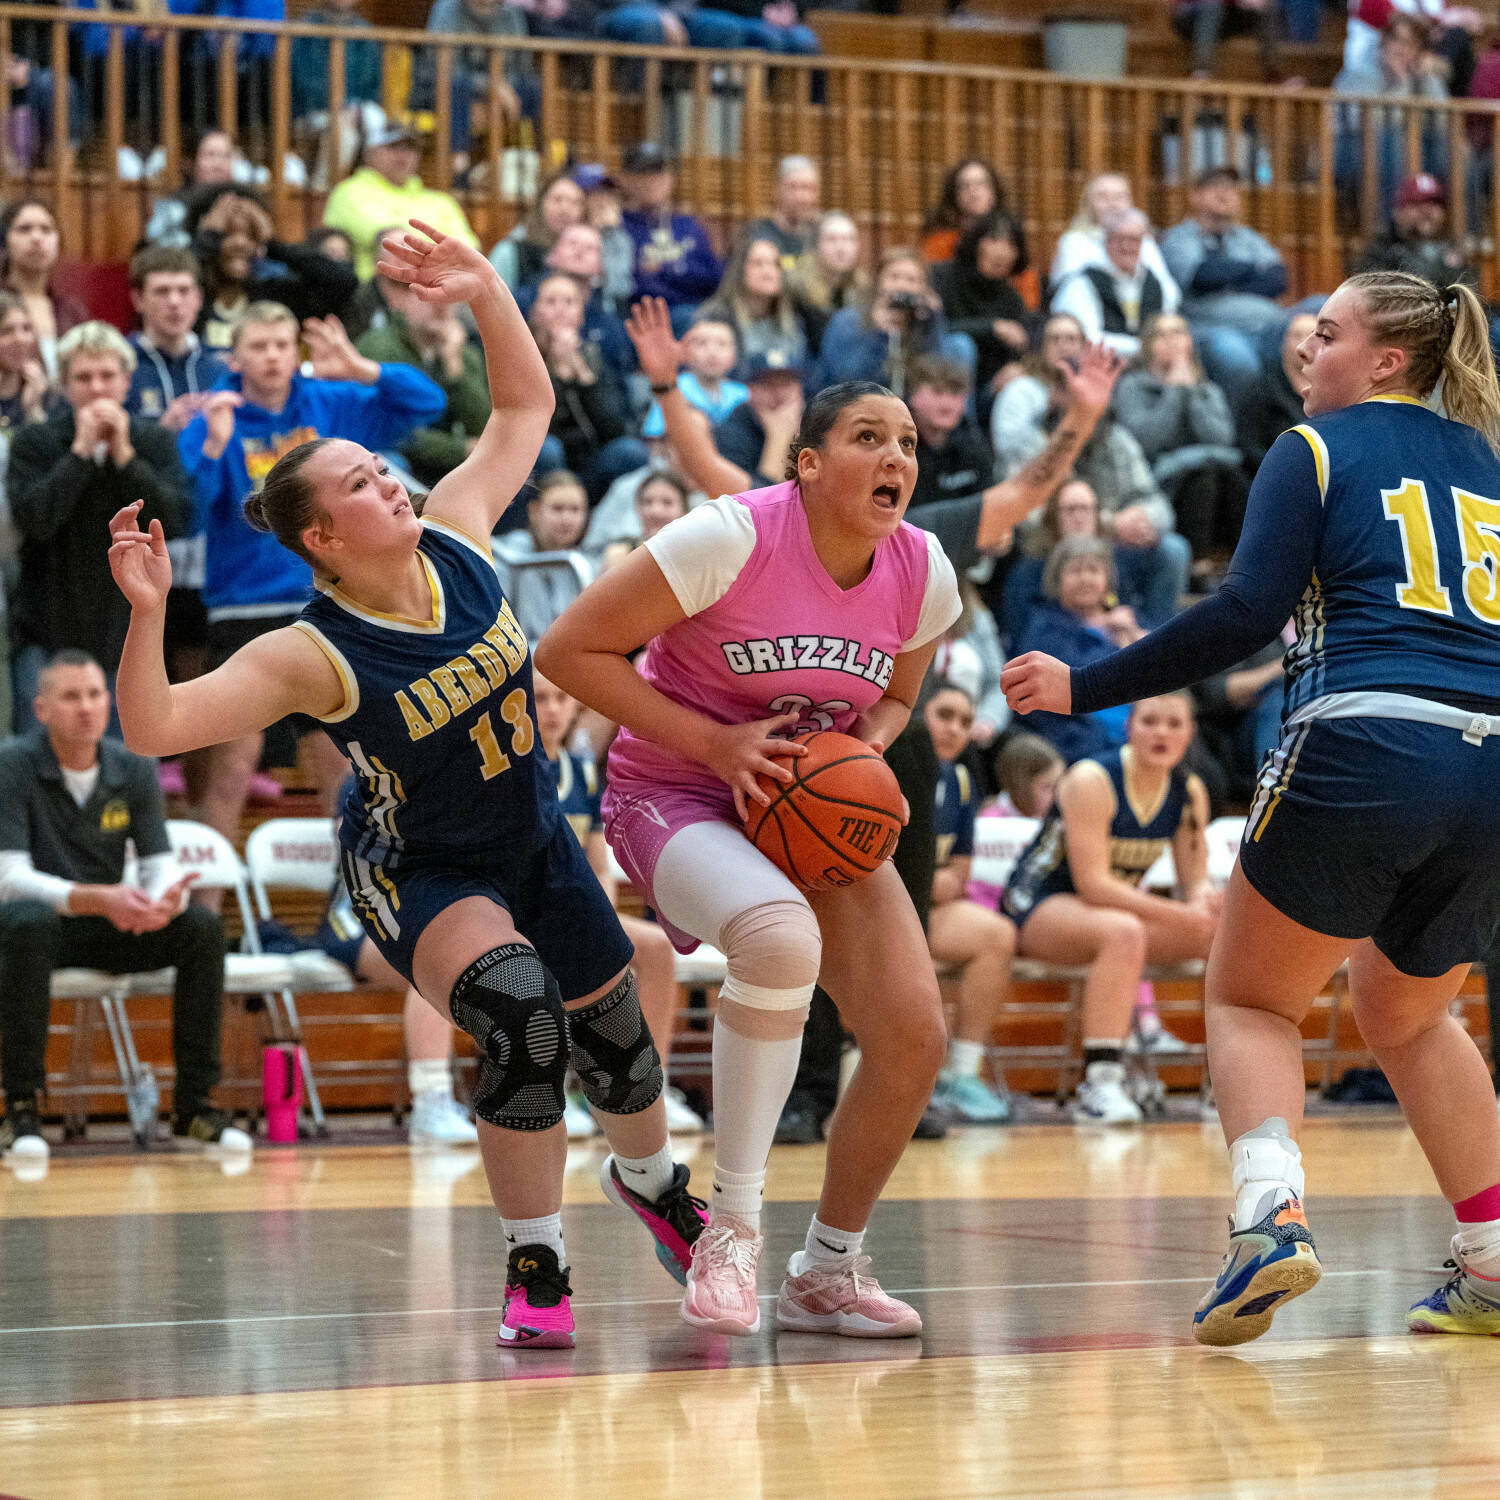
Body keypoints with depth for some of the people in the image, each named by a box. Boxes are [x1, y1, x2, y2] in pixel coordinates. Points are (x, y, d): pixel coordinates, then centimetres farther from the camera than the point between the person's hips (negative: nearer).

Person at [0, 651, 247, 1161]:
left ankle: (193, 1105, -13)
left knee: (202, 928, -21)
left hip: (110, 927, 4)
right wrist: (98, 899, -37)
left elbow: (160, 866, -2)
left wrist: (166, 900, -29)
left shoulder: (134, 770, 2)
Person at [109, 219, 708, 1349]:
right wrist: (148, 613, -49)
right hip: (422, 874, -6)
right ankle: (536, 1275, -14)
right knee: (522, 1019, -31)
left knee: (612, 1030, 19)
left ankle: (653, 1184, 54)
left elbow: (527, 407, -1)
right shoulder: (312, 656, -27)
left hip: (536, 842, 6)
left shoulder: (456, 537, -13)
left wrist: (487, 293, -14)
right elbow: (155, 727, -34)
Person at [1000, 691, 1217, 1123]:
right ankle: (1099, 1082, -44)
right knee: (1122, 932, -39)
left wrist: (1204, 897, -22)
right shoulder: (1092, 781, -20)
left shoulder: (1190, 792, 1)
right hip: (1037, 907, -7)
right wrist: (1179, 915, -32)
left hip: (1120, 907, 7)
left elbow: (1195, 880, 4)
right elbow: (1092, 883, -26)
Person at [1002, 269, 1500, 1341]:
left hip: (1364, 750, -5)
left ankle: (1271, 1211, -13)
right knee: (1407, 1011, 27)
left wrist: (1087, 688, -2)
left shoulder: (1317, 449, 6)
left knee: (1249, 999, 12)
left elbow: (1247, 615, -7)